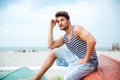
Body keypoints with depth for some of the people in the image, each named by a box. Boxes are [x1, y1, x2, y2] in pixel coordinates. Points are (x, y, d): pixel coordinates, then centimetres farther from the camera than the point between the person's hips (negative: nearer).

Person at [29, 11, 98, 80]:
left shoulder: (76, 29, -14)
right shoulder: (64, 37, 11)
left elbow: (92, 41, -28)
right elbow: (51, 46, 2)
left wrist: (85, 60, -22)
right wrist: (51, 27, 5)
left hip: (89, 62, -8)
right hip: (77, 60, 8)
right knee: (55, 51, 8)